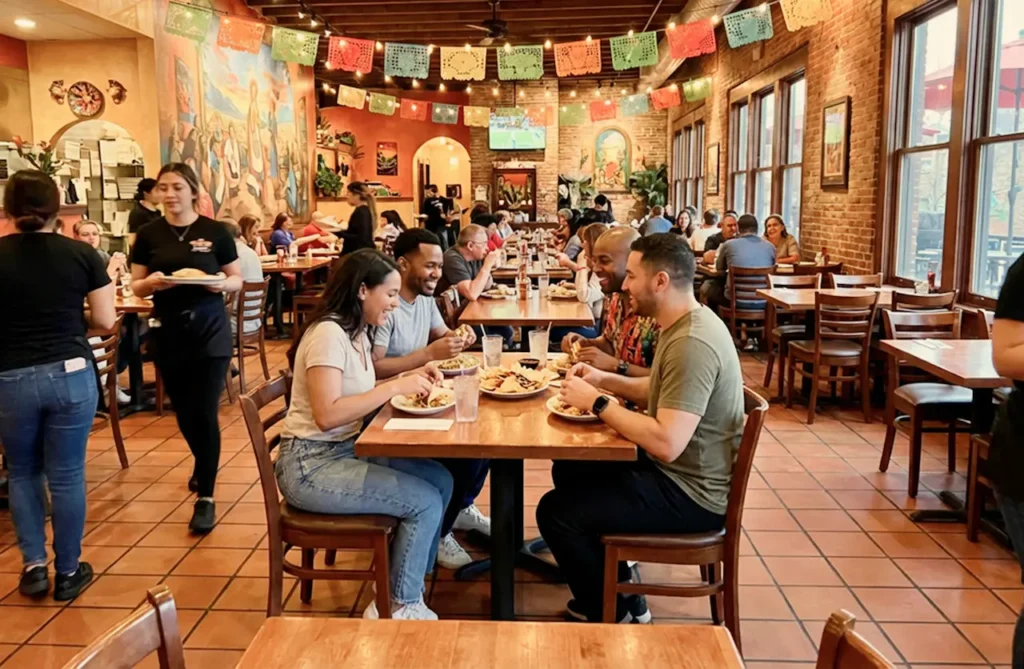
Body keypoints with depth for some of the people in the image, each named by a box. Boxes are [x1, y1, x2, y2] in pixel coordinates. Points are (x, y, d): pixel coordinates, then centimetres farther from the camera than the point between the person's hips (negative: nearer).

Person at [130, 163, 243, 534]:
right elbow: (136, 287, 5)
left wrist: (220, 284, -19)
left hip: (210, 329, -3)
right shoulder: (149, 235, 2)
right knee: (183, 412, 15)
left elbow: (238, 280, 2)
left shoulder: (216, 232, -3)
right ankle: (203, 465, 43)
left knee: (204, 413, -5)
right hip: (167, 332, 3)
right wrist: (151, 282, -17)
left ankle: (205, 497, 5)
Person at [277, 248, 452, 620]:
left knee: (440, 480, 0)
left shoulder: (358, 333, 8)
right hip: (311, 465, -9)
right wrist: (396, 386, -24)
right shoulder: (329, 333, -20)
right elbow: (327, 415, -27)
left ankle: (410, 581, 15)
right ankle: (397, 607, 6)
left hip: (346, 449, 9)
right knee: (425, 501, -13)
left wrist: (410, 379, 1)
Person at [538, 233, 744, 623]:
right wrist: (607, 381, 4)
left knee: (555, 512, -11)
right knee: (569, 470, 20)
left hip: (691, 493, -11)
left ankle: (611, 615, 12)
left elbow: (666, 443, -34)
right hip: (676, 470, 11)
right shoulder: (686, 324, 5)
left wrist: (597, 403, -24)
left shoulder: (691, 343, -28)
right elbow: (663, 393, 19)